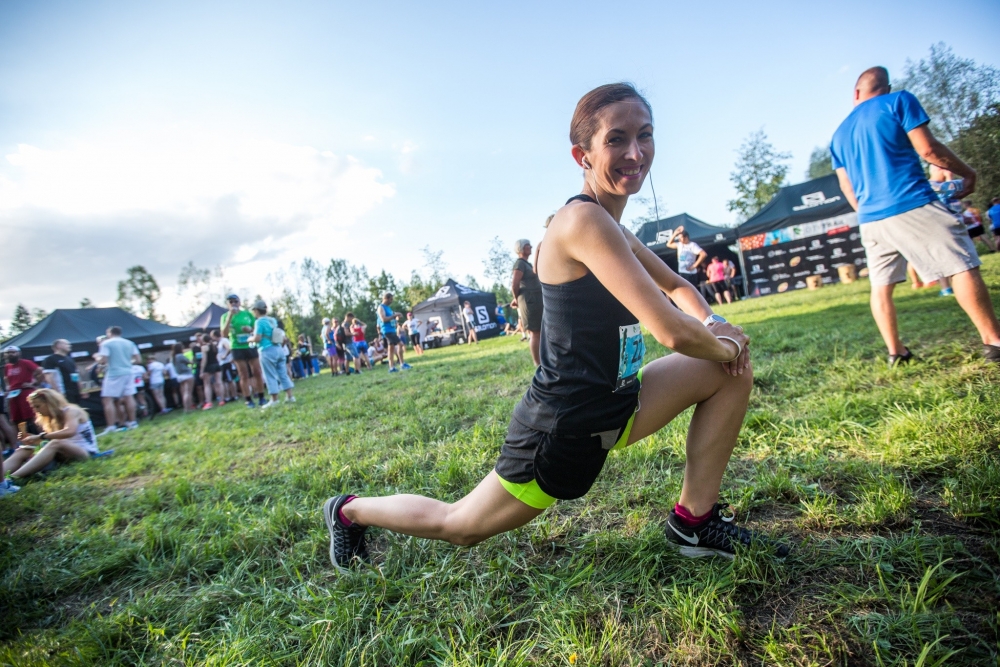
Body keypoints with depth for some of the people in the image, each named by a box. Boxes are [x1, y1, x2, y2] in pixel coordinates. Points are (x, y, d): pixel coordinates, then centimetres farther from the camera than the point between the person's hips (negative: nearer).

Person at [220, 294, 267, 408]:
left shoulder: (247, 313, 4)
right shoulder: (225, 316, 0)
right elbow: (224, 334, -12)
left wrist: (250, 329, -14)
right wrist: (230, 316, -18)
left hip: (250, 346, 2)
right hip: (237, 348, -2)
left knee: (257, 373, 4)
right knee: (244, 376, 2)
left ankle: (261, 397, 14)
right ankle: (249, 400, 7)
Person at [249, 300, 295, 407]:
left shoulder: (259, 322, -11)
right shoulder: (273, 320, 12)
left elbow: (257, 338, -16)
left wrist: (249, 339, 1)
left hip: (267, 351, -7)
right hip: (279, 349, 7)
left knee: (270, 376, 0)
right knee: (283, 373, 10)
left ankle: (274, 400, 4)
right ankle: (289, 396, 11)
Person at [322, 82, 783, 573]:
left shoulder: (615, 231, 6)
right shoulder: (583, 221, -24)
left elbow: (677, 286, 21)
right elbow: (671, 331, -29)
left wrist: (716, 325, 0)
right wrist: (724, 348, -8)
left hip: (613, 406, 9)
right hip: (561, 427, -8)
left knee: (730, 372, 4)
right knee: (458, 526, 10)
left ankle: (695, 522, 12)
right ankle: (350, 510, 37)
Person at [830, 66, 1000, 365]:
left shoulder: (839, 134, 18)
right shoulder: (899, 101, 4)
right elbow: (928, 148, -4)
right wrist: (967, 172, 10)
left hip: (870, 219, 5)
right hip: (912, 206, -5)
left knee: (880, 285, 9)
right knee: (962, 266, 0)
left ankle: (896, 352, 11)